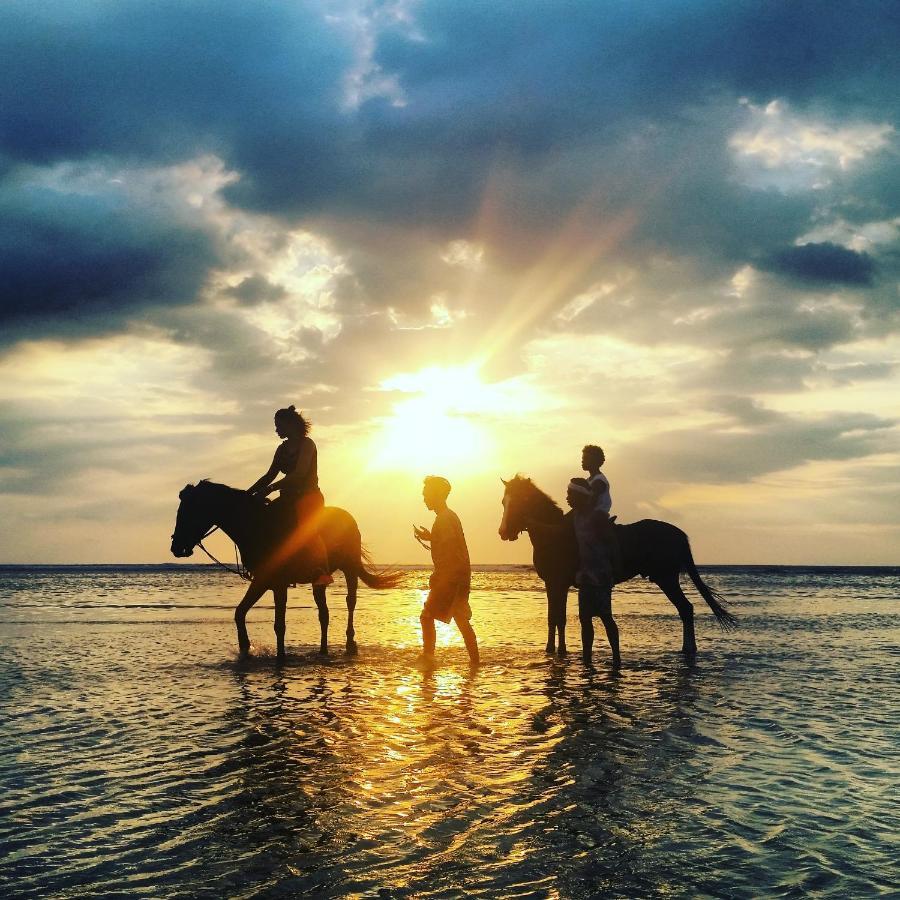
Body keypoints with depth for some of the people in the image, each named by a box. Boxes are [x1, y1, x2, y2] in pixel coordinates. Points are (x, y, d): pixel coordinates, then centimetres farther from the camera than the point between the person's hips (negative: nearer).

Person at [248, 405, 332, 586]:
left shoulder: (306, 444, -5)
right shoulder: (282, 449, 18)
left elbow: (300, 473, -18)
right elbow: (270, 476, 20)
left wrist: (271, 488, -25)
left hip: (309, 496, -8)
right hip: (289, 497, 8)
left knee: (305, 528, -35)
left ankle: (322, 571, -41)